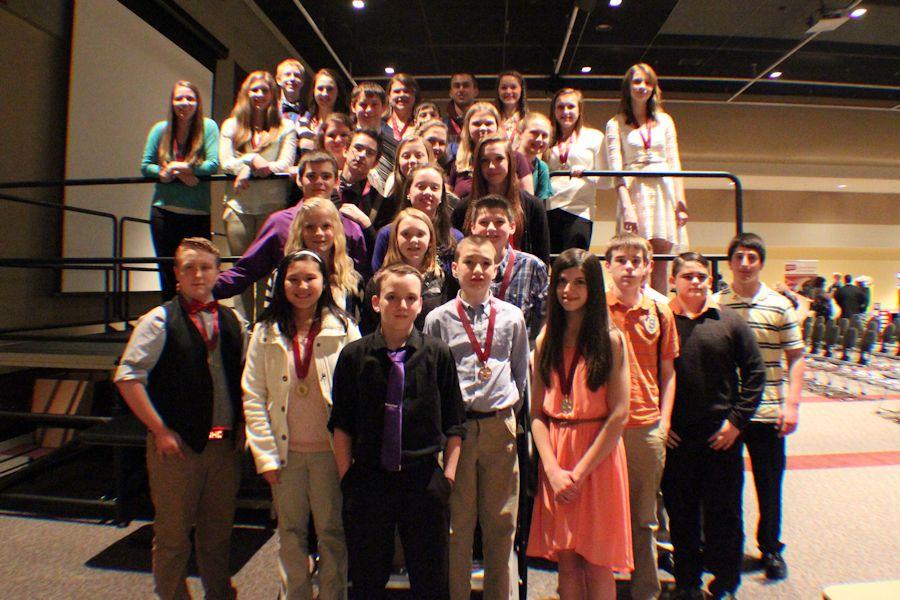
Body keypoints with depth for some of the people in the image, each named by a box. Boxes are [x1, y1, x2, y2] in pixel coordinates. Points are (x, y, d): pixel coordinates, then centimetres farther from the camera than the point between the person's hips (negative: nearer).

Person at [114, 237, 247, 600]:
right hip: (177, 446, -3)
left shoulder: (234, 323, 7)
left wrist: (241, 429, 3)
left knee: (218, 533, 17)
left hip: (226, 445, 4)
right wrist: (160, 431, -11)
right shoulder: (159, 321, -5)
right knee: (173, 535, 10)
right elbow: (127, 377, -9)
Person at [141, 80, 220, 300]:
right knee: (168, 274, 12)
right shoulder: (161, 129, 5)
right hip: (164, 211, 3)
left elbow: (213, 165, -12)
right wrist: (167, 173, -12)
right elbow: (145, 166, 5)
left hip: (198, 214, -3)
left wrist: (176, 167, -11)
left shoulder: (208, 127, -2)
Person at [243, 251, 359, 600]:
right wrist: (265, 455, -4)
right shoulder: (266, 332, 1)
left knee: (333, 533, 11)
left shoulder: (344, 329, -4)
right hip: (286, 452, 2)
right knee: (290, 533, 16)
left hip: (331, 450, -2)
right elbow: (252, 397, 1)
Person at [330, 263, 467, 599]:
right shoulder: (354, 356, -5)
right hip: (367, 480, 1)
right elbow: (341, 424, 2)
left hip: (424, 481, 0)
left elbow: (454, 423, 1)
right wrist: (346, 478, 0)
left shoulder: (438, 354, -5)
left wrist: (448, 475, -2)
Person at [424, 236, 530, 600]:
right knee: (457, 523, 10)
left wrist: (512, 406, 12)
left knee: (501, 522, 14)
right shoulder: (438, 318, -2)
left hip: (500, 425, 2)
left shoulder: (512, 317, 3)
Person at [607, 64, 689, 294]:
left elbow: (674, 162, 12)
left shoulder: (664, 120, 17)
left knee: (660, 263, -2)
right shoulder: (615, 124, 6)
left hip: (664, 191, 3)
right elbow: (616, 169, -4)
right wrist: (627, 206, -16)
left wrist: (680, 198, -1)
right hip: (634, 193, -2)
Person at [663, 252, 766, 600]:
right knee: (680, 512, 12)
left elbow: (755, 372, 5)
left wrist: (737, 420, -2)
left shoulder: (729, 321, 1)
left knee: (724, 511, 11)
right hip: (674, 437, 0)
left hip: (722, 436, 1)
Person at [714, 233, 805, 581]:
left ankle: (770, 547, 32)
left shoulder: (780, 306, 2)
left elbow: (795, 358, 4)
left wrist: (791, 404, -5)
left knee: (770, 482, 12)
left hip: (767, 412, 1)